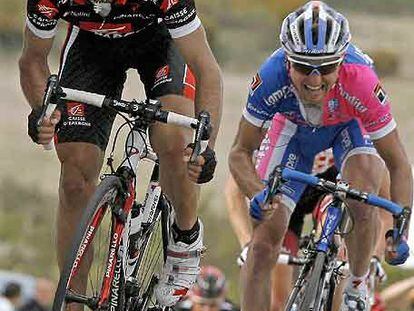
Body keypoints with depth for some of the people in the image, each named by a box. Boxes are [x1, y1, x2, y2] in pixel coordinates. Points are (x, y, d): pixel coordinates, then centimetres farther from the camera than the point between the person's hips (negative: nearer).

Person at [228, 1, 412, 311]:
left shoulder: (360, 80, -41)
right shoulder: (272, 77, -39)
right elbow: (241, 152, -25)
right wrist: (257, 195, -45)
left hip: (351, 126, -1)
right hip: (296, 128, 1)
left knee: (363, 202, -30)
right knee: (265, 241, -8)